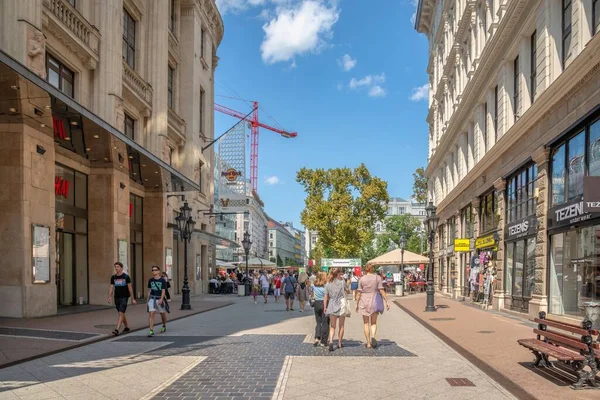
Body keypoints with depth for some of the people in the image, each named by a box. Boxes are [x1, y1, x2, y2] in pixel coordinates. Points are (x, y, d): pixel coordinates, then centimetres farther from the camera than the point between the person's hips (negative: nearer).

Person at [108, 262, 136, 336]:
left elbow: (130, 288, -1)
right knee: (121, 314, 14)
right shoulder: (113, 277, 7)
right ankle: (127, 327, 30)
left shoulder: (126, 277, -4)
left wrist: (133, 299, -1)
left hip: (124, 297, -5)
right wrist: (109, 297, -5)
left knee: (121, 313, -13)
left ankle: (117, 330, -19)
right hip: (117, 297, 5)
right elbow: (111, 288, 8)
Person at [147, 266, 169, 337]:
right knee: (151, 314, -13)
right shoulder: (150, 280, 5)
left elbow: (163, 291, -10)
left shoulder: (162, 280, -6)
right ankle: (151, 331, -15)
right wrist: (148, 298, 11)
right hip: (152, 299, 2)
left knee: (163, 313, 15)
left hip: (160, 299, -2)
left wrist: (161, 299, -20)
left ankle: (164, 326, 41)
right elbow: (149, 290, 13)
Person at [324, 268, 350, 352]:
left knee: (332, 326, 7)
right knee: (341, 326, 15)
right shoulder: (342, 282, -5)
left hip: (332, 306, 2)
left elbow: (325, 297, -1)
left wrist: (325, 307, 4)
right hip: (341, 305, -2)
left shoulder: (328, 284, 1)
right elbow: (347, 290, 11)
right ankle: (339, 343, 21)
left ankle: (331, 341, -16)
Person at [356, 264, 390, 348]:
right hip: (375, 302, 1)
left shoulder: (362, 279, -2)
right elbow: (381, 290, -7)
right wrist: (387, 301, -2)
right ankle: (373, 337, -14)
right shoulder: (377, 277, -2)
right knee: (374, 322, 13)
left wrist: (357, 304, 6)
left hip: (364, 302, 0)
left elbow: (359, 293, -2)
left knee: (366, 323, 11)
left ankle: (368, 343, 9)